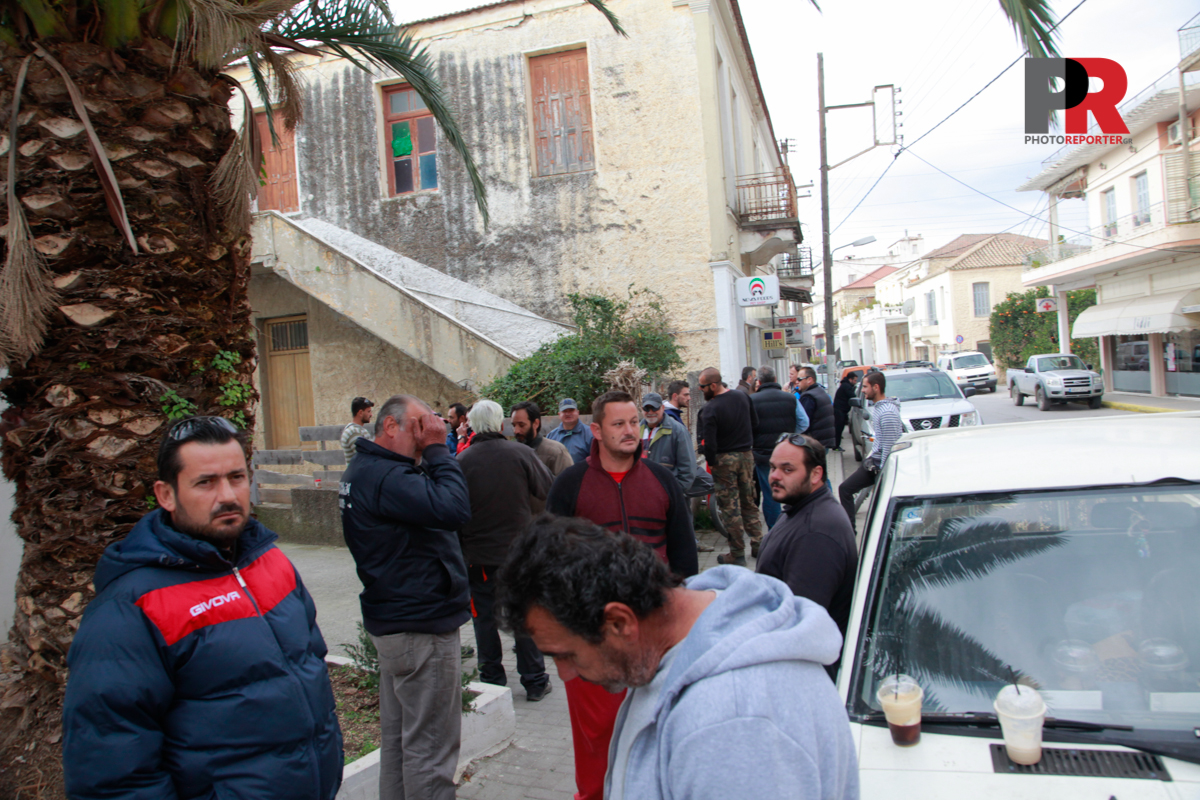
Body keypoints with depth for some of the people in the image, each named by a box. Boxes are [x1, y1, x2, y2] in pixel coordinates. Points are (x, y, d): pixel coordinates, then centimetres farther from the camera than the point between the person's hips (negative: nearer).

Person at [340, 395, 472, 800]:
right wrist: (437, 450, -23)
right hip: (422, 627, -11)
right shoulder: (384, 476, -24)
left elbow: (432, 501, 10)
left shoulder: (366, 470, 11)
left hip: (395, 621, 11)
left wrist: (433, 454, -2)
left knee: (397, 737, 22)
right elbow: (455, 509, -34)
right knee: (429, 748, 1)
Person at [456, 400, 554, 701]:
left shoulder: (462, 460, -9)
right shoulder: (521, 453, -9)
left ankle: (492, 682, 21)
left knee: (485, 619, 12)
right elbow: (548, 490, -3)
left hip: (478, 555, 0)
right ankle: (535, 682, 19)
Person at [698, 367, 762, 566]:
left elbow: (709, 443, -21)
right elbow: (755, 423, 13)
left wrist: (711, 463, -5)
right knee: (749, 502, 18)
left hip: (725, 460, -6)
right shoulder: (743, 397, 1)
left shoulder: (712, 408, -20)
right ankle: (758, 545, 21)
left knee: (730, 507, 3)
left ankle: (737, 554, 8)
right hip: (747, 455, 6)